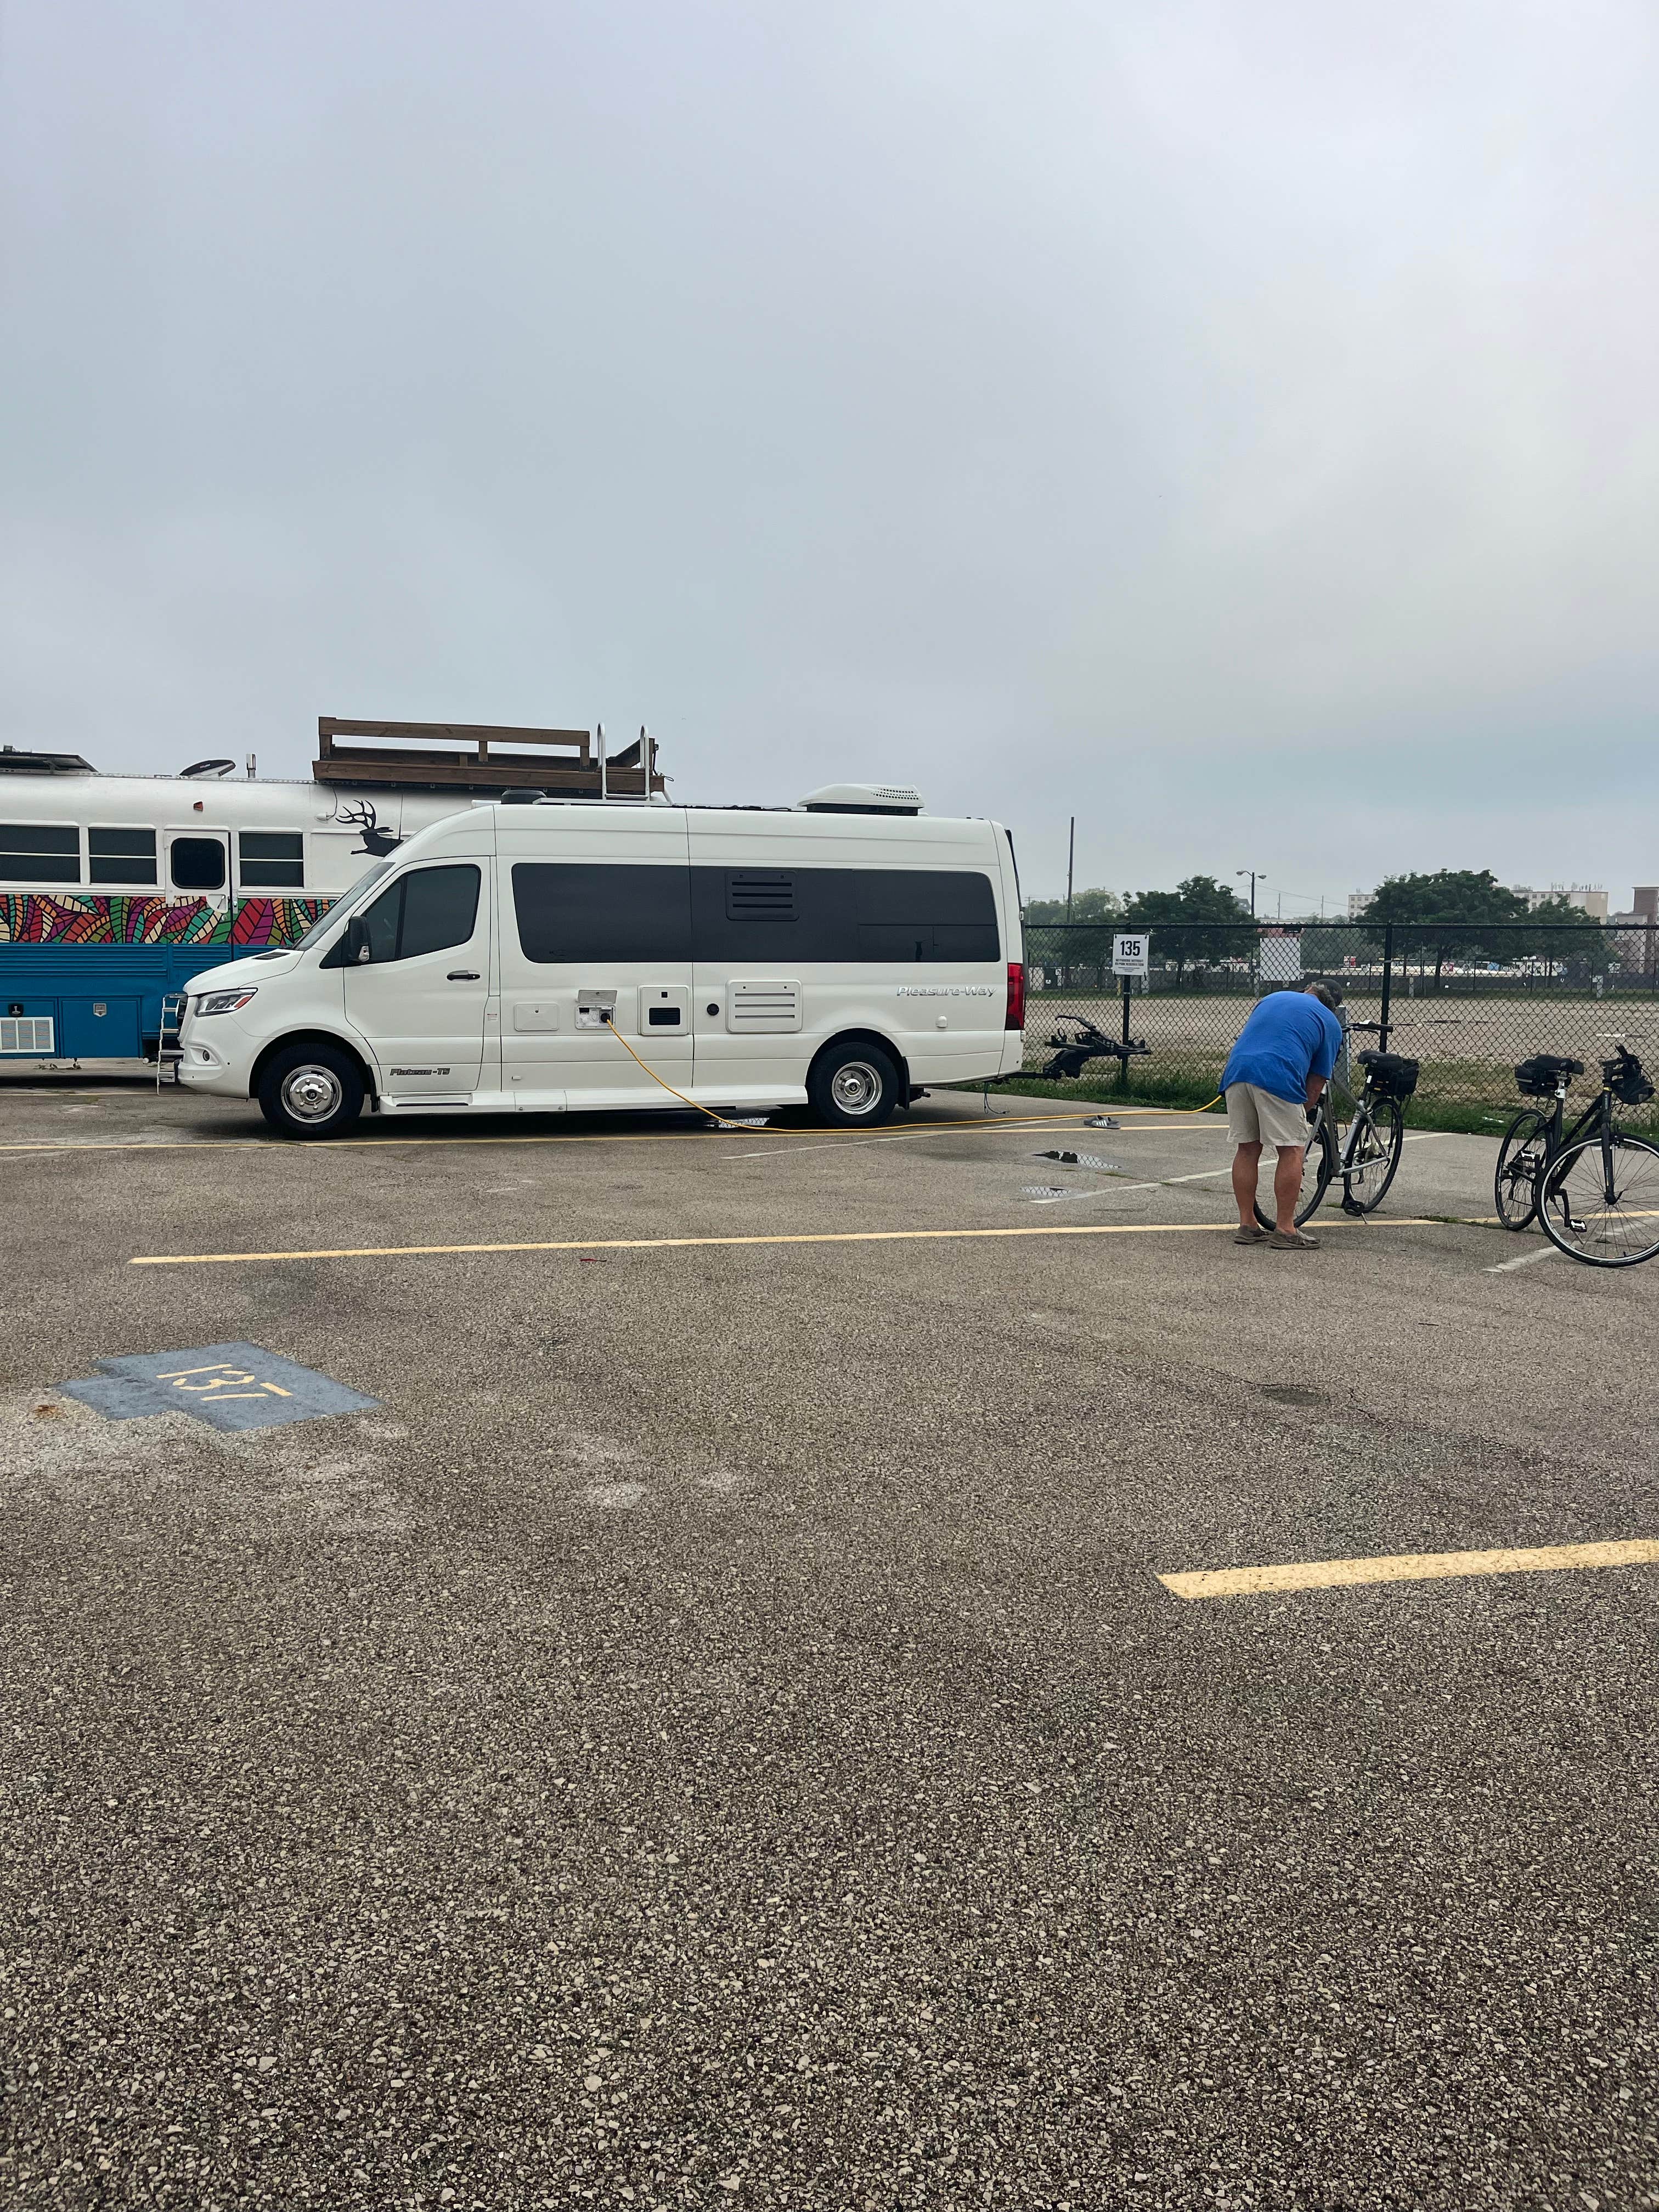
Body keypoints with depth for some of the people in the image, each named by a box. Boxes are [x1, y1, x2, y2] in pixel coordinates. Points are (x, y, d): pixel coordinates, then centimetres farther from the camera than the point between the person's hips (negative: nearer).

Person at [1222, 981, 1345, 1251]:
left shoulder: (1272, 997, 30)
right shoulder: (1330, 1024, 18)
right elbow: (1316, 1082, 14)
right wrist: (1302, 1113, 27)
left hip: (1236, 1070, 5)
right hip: (1278, 1077, -5)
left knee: (1247, 1148, 13)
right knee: (1292, 1150, 4)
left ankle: (1247, 1226, 17)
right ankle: (1285, 1231, 4)